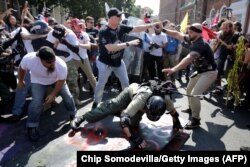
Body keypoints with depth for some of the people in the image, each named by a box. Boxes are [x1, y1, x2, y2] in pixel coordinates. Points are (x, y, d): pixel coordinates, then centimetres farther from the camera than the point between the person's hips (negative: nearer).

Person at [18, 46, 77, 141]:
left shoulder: (61, 65, -41)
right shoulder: (28, 59, -39)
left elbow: (61, 81, -22)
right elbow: (22, 68, -14)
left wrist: (53, 94, -19)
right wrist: (20, 81, 2)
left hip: (56, 80, 1)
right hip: (38, 81, 0)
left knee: (67, 96, 4)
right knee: (36, 102, -12)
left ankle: (74, 114, 31)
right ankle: (32, 127, 6)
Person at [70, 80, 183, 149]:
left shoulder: (165, 99, -36)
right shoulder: (141, 99, -50)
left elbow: (173, 112, -12)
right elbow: (124, 117, -53)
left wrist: (177, 125, -3)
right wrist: (133, 138, -57)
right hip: (133, 90, -4)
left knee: (134, 123, 1)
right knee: (111, 106, -15)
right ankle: (82, 118, -6)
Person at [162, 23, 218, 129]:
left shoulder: (200, 45, -32)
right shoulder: (192, 40, -5)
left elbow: (188, 59, -49)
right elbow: (177, 34, 0)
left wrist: (174, 69, -61)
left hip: (209, 73, -10)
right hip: (200, 71, 10)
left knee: (194, 94, -18)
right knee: (189, 90, 22)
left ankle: (196, 120, -1)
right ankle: (191, 108, 46)